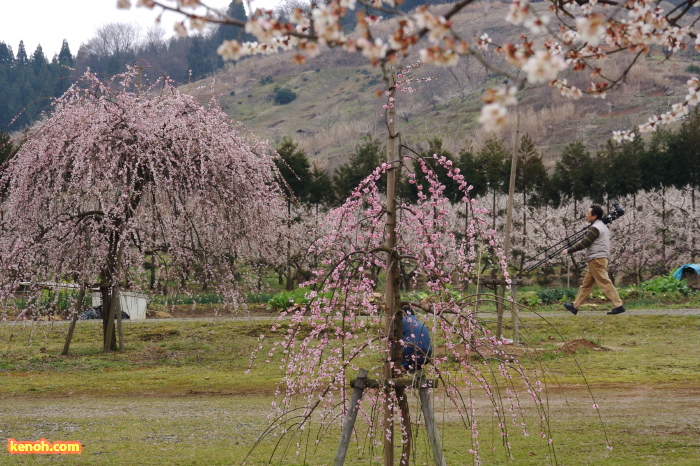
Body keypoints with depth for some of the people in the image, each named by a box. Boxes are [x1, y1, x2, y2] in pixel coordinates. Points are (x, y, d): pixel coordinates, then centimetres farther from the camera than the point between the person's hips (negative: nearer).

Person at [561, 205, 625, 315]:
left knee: (605, 283, -10)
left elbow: (584, 243, -17)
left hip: (596, 259, -11)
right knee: (587, 284, 12)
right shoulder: (602, 226, 18)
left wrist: (569, 251, -11)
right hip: (599, 260, 11)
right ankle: (575, 306, 17)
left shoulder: (595, 228, -14)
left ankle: (618, 306, -11)